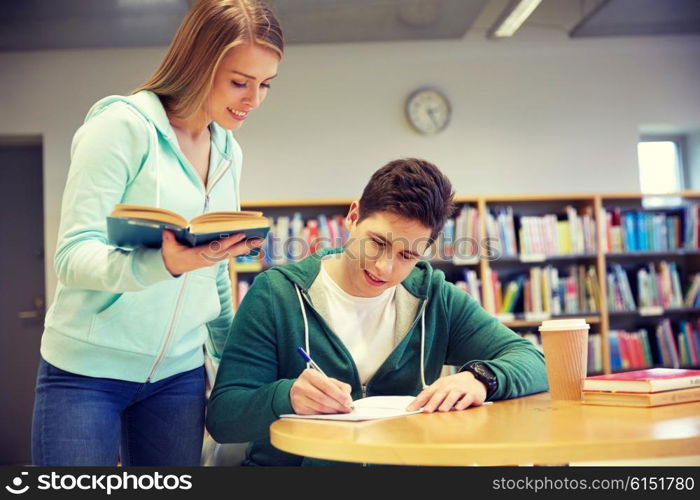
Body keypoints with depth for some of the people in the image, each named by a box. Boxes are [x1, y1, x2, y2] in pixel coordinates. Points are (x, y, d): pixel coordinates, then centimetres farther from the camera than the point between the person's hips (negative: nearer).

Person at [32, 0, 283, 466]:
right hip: (88, 371, -5)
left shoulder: (229, 153, 9)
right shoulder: (122, 125, -12)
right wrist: (164, 263, -35)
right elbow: (72, 256, -18)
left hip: (179, 375, 6)